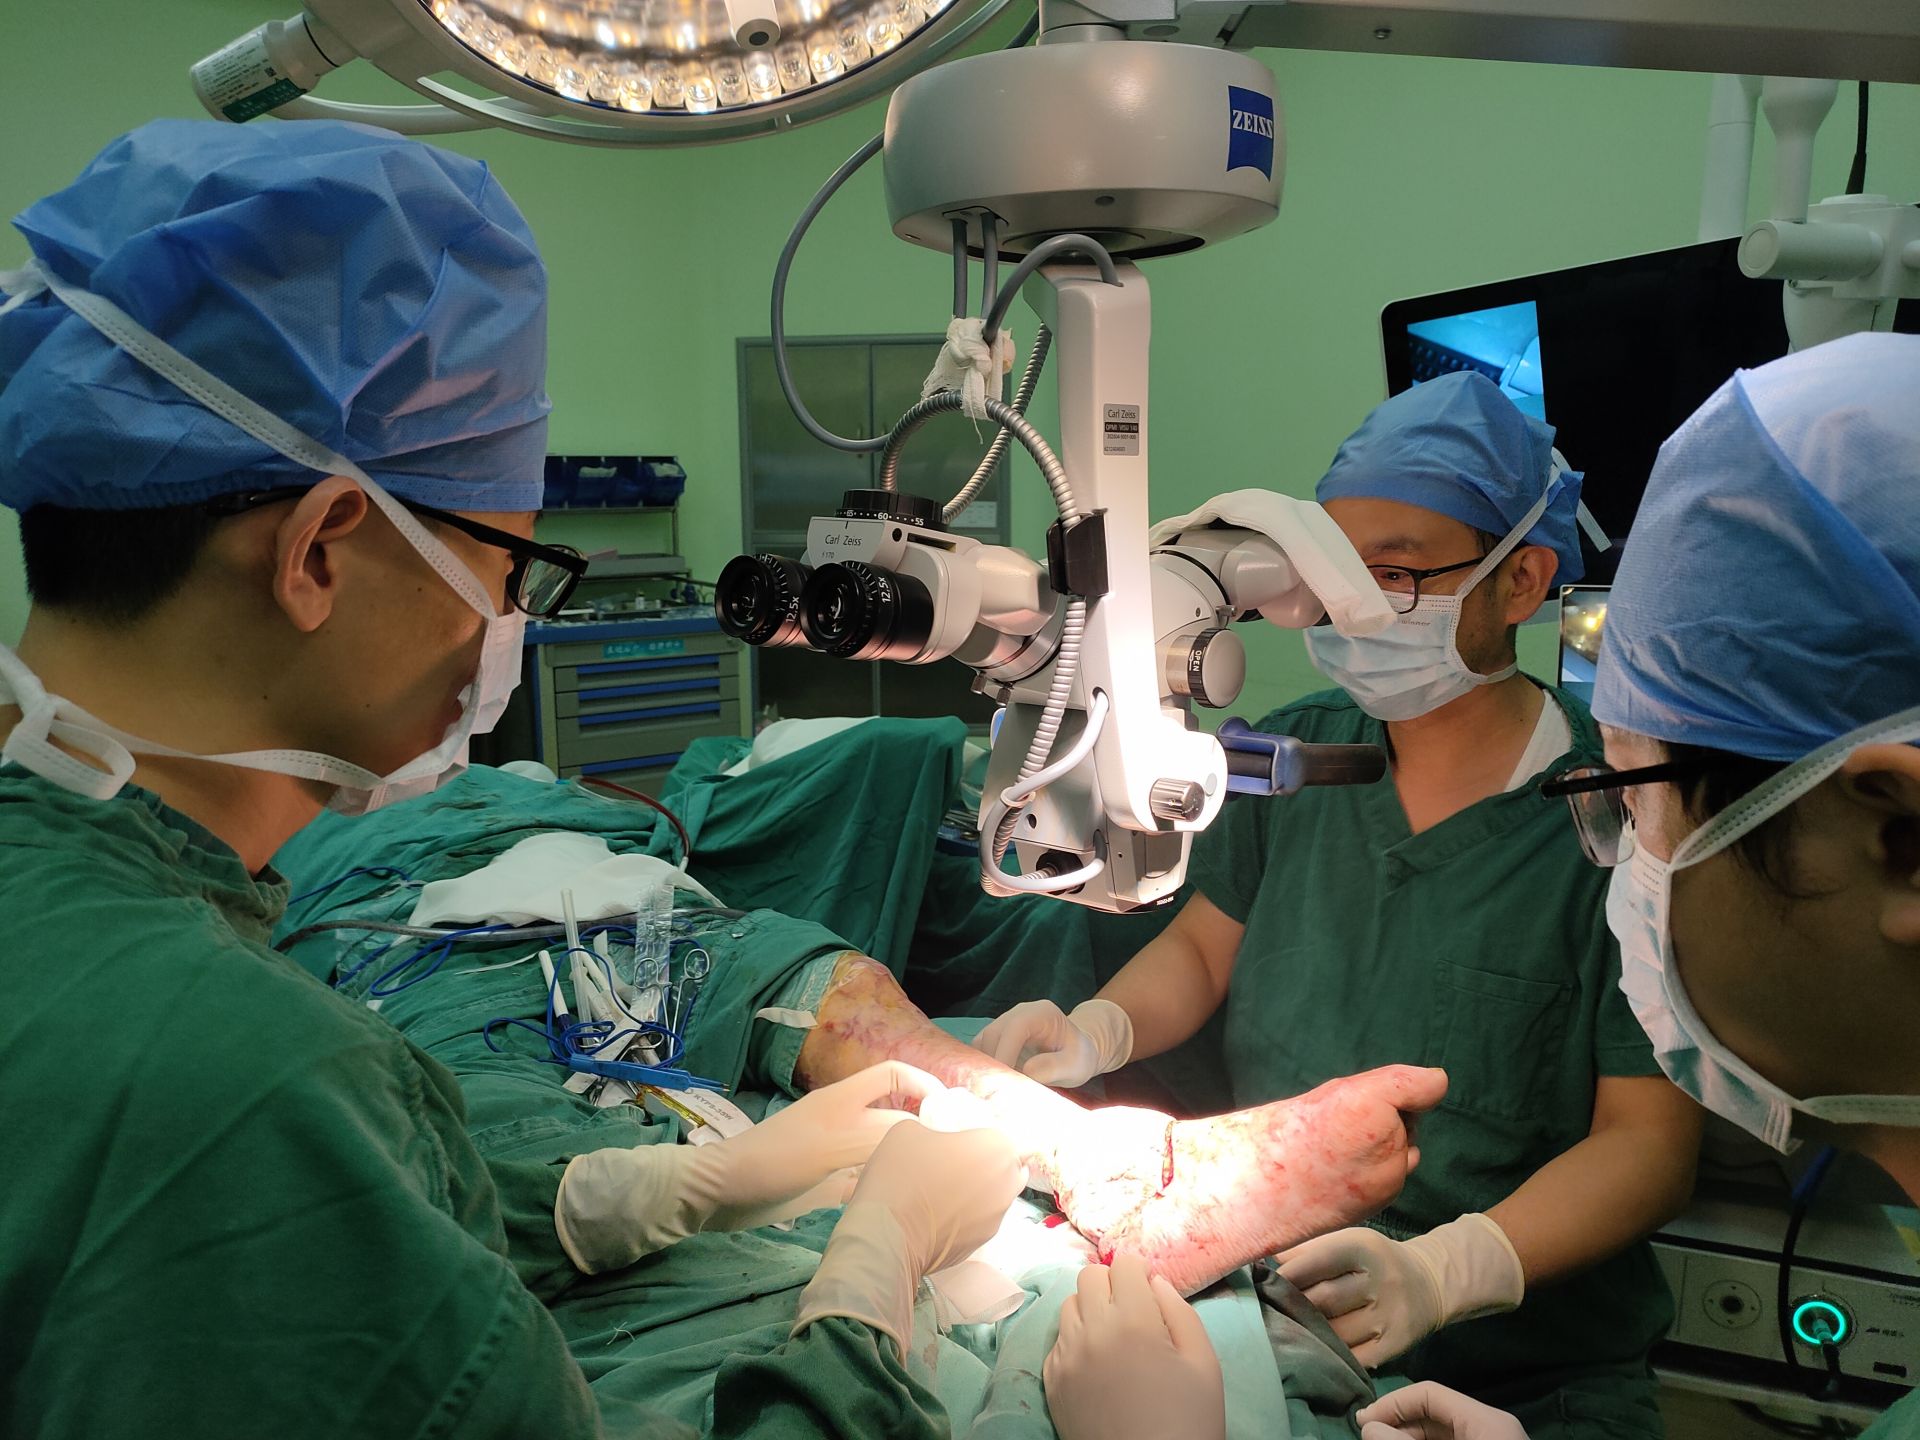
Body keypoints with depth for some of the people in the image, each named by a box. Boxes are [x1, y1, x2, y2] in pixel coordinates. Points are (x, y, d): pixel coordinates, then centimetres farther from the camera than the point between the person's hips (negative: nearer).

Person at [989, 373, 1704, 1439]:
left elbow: (1648, 1141, -13)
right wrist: (1097, 1031, -3)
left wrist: (1439, 1273, -27)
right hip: (1256, 1297, 4)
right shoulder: (1291, 754, 4)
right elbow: (1203, 945, 17)